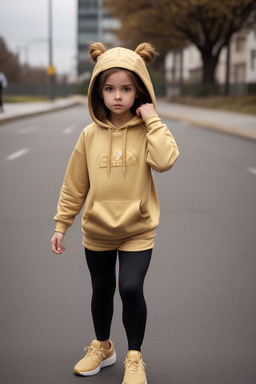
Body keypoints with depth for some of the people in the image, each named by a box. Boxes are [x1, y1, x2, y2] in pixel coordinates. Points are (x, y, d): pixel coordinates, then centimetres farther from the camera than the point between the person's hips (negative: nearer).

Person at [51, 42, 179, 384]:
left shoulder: (149, 131, -8)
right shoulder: (90, 135, -3)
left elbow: (165, 161, -30)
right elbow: (74, 185, 3)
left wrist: (152, 119, -25)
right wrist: (61, 225, 5)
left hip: (138, 229, -3)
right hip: (97, 230, 3)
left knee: (131, 288, -11)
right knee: (101, 290, 16)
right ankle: (102, 347, 41)